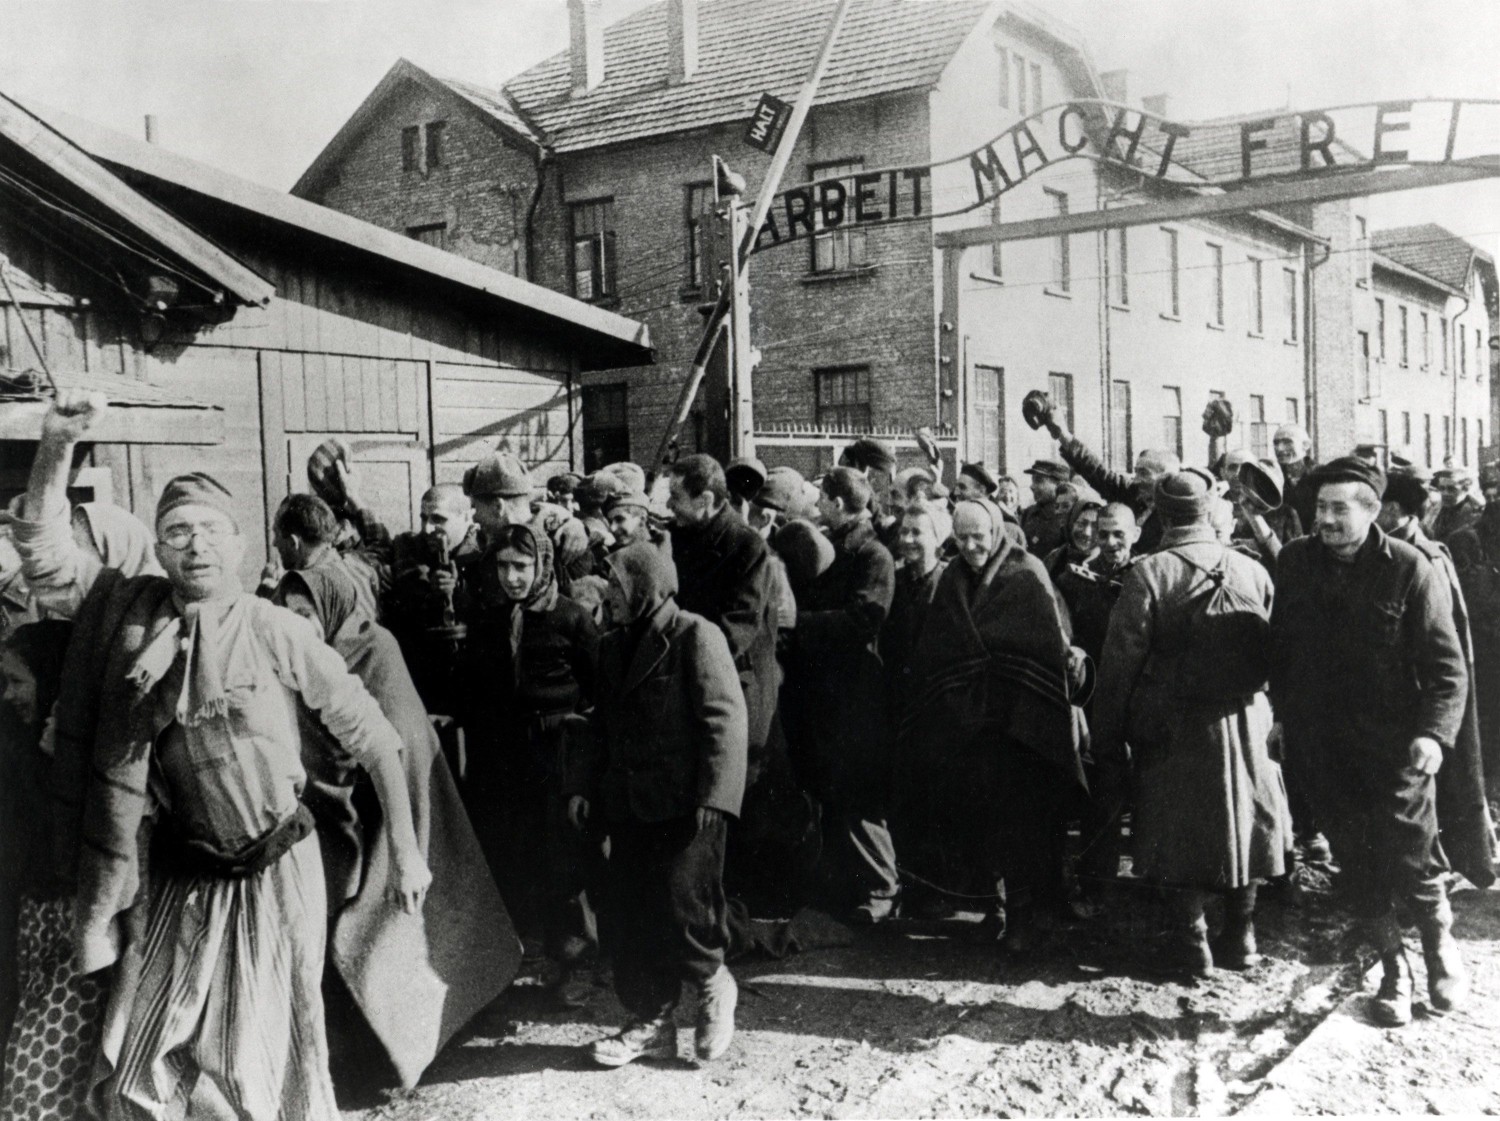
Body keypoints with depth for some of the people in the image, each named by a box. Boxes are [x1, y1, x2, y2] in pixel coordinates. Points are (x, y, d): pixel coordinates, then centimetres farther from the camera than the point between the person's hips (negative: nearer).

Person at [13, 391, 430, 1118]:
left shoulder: (277, 633, -12)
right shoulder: (134, 611, -1)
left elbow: (372, 737, -8)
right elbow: (43, 551, -2)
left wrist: (405, 852, -8)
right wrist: (57, 446, -16)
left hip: (274, 871, -3)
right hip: (180, 875, 4)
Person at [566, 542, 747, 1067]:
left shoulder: (695, 636, -8)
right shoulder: (613, 646, 16)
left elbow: (725, 718, -12)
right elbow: (601, 724, 21)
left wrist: (713, 796, -18)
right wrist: (582, 785, 10)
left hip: (684, 805, -7)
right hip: (628, 806, 7)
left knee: (679, 910, -9)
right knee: (633, 918, 8)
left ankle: (713, 983, 19)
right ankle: (650, 1023, 20)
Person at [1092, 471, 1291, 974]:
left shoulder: (1148, 574, -13)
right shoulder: (1253, 572, -3)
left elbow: (1120, 663, -11)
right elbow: (1272, 653, 3)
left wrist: (1107, 742, -3)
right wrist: (1270, 721, 15)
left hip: (1173, 729, -3)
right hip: (1245, 725, 3)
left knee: (1179, 832, 9)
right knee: (1242, 821, 18)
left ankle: (1191, 941, 15)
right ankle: (1241, 937, 28)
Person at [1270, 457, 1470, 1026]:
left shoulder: (1409, 569, -10)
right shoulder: (1294, 562, 1)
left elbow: (1447, 667, -9)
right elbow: (1280, 649, 11)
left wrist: (1435, 732, -21)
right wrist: (1282, 713, 8)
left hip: (1396, 748, -3)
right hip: (1323, 746, 3)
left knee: (1410, 862, 2)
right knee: (1357, 866, 10)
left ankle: (1440, 941, 32)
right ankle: (1393, 969, 29)